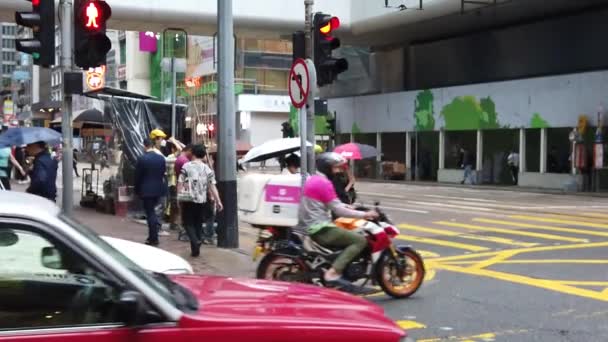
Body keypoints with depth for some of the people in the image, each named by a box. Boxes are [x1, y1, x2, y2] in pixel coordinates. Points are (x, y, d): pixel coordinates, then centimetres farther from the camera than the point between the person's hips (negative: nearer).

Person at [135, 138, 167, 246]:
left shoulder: (142, 159, -13)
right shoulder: (161, 158, -1)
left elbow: (137, 176, -7)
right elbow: (163, 173, 6)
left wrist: (137, 190, 5)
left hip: (146, 190, -4)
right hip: (159, 189, 4)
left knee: (150, 213, 1)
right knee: (152, 210, 23)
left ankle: (153, 238, 3)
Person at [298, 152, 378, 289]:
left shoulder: (312, 180, 17)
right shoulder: (324, 183, -13)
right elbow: (337, 210, -16)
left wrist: (347, 206, 15)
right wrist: (364, 214, -10)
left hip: (308, 227, 10)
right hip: (320, 229, -10)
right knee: (360, 240, -13)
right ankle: (333, 273, -22)